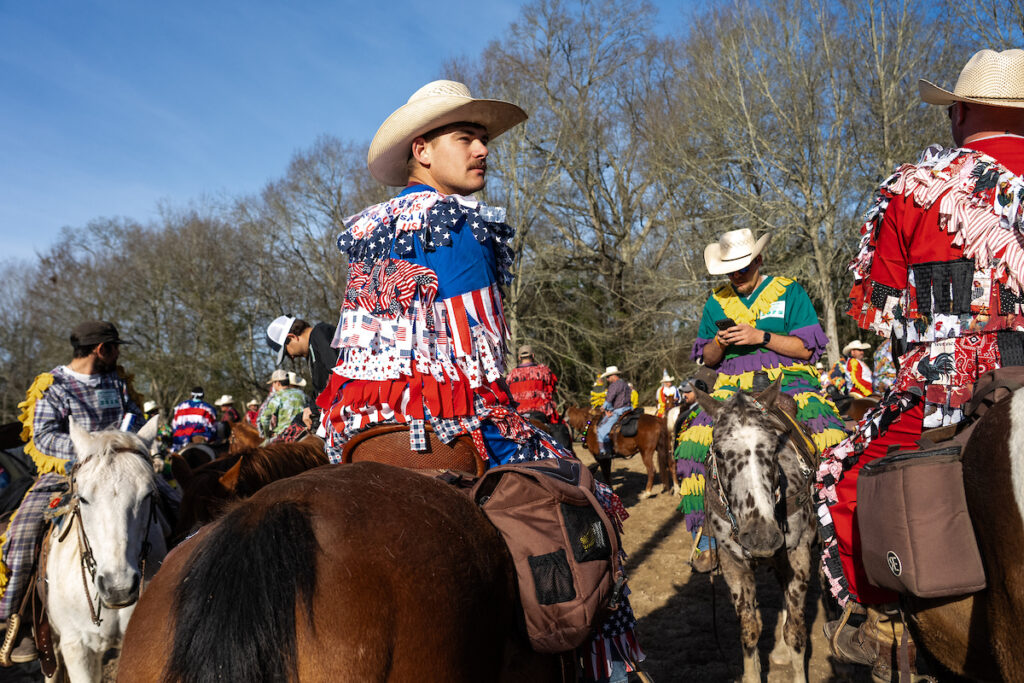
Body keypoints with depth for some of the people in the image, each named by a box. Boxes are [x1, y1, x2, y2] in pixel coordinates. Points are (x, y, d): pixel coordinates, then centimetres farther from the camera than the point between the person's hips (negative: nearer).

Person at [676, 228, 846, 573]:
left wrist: (760, 337, -14)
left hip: (786, 379, -2)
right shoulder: (717, 301, 16)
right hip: (733, 386, 2)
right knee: (692, 447, -22)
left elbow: (806, 348, 0)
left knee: (829, 439, -31)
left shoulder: (789, 291, 7)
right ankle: (706, 532, -9)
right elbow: (708, 359, 18)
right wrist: (720, 342, -6)